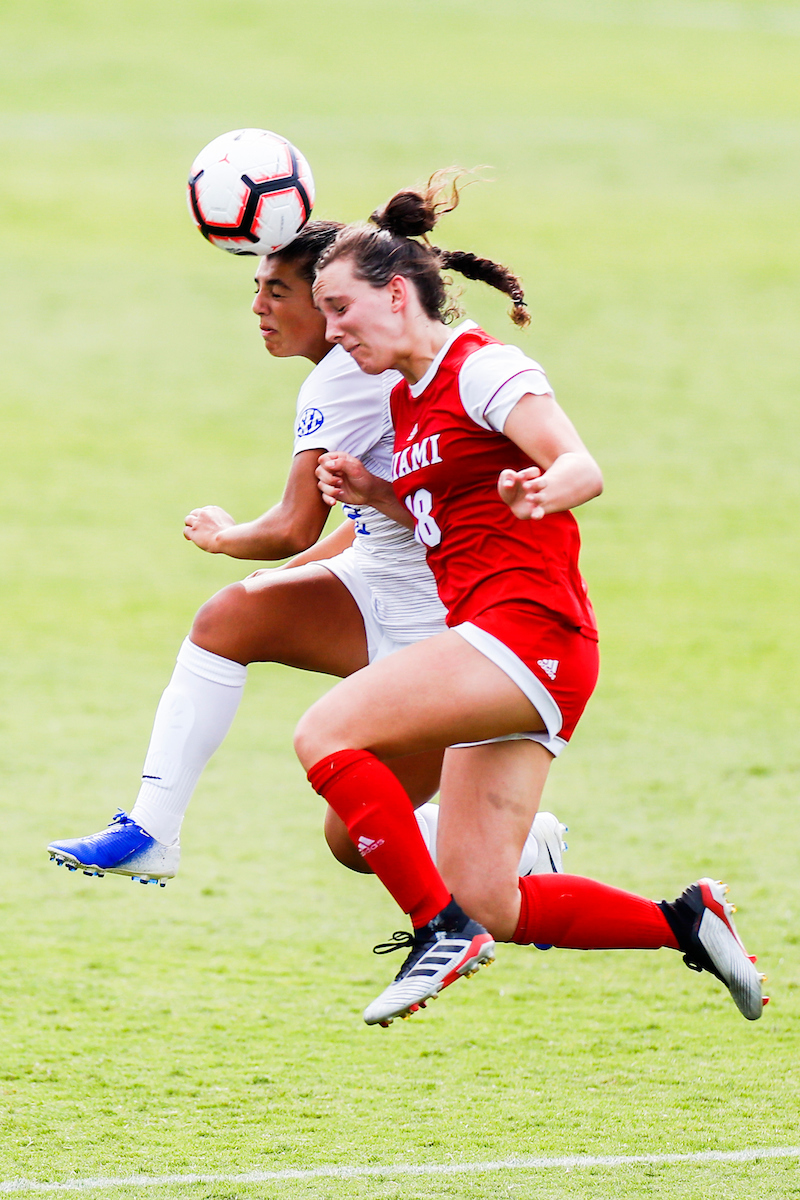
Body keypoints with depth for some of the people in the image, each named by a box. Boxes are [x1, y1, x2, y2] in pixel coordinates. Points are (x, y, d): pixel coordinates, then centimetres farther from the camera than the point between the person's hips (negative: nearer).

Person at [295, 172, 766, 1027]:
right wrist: (371, 494, 13)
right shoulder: (407, 398, 20)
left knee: (325, 733, -20)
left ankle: (440, 928, -15)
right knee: (491, 908, 1)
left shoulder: (483, 368, -7)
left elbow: (584, 469, -21)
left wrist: (539, 492, -44)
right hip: (497, 654, 9)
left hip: (529, 628, -9)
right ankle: (685, 923, 12)